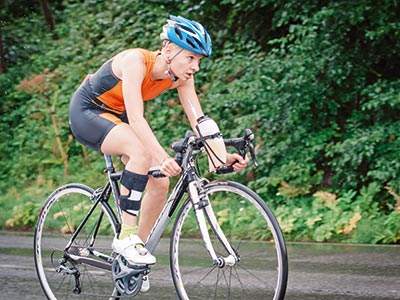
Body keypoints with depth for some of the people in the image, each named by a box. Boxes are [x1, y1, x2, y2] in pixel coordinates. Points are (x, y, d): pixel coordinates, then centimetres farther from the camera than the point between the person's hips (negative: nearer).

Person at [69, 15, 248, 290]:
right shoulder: (136, 61, -33)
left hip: (117, 117, 7)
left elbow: (198, 120, -15)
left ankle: (139, 244, 11)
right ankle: (127, 235, -26)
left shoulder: (181, 76, -13)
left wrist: (222, 156, -29)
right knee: (143, 151, -34)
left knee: (160, 182, -9)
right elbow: (136, 118, -43)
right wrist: (162, 157, -55)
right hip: (87, 112, -7)